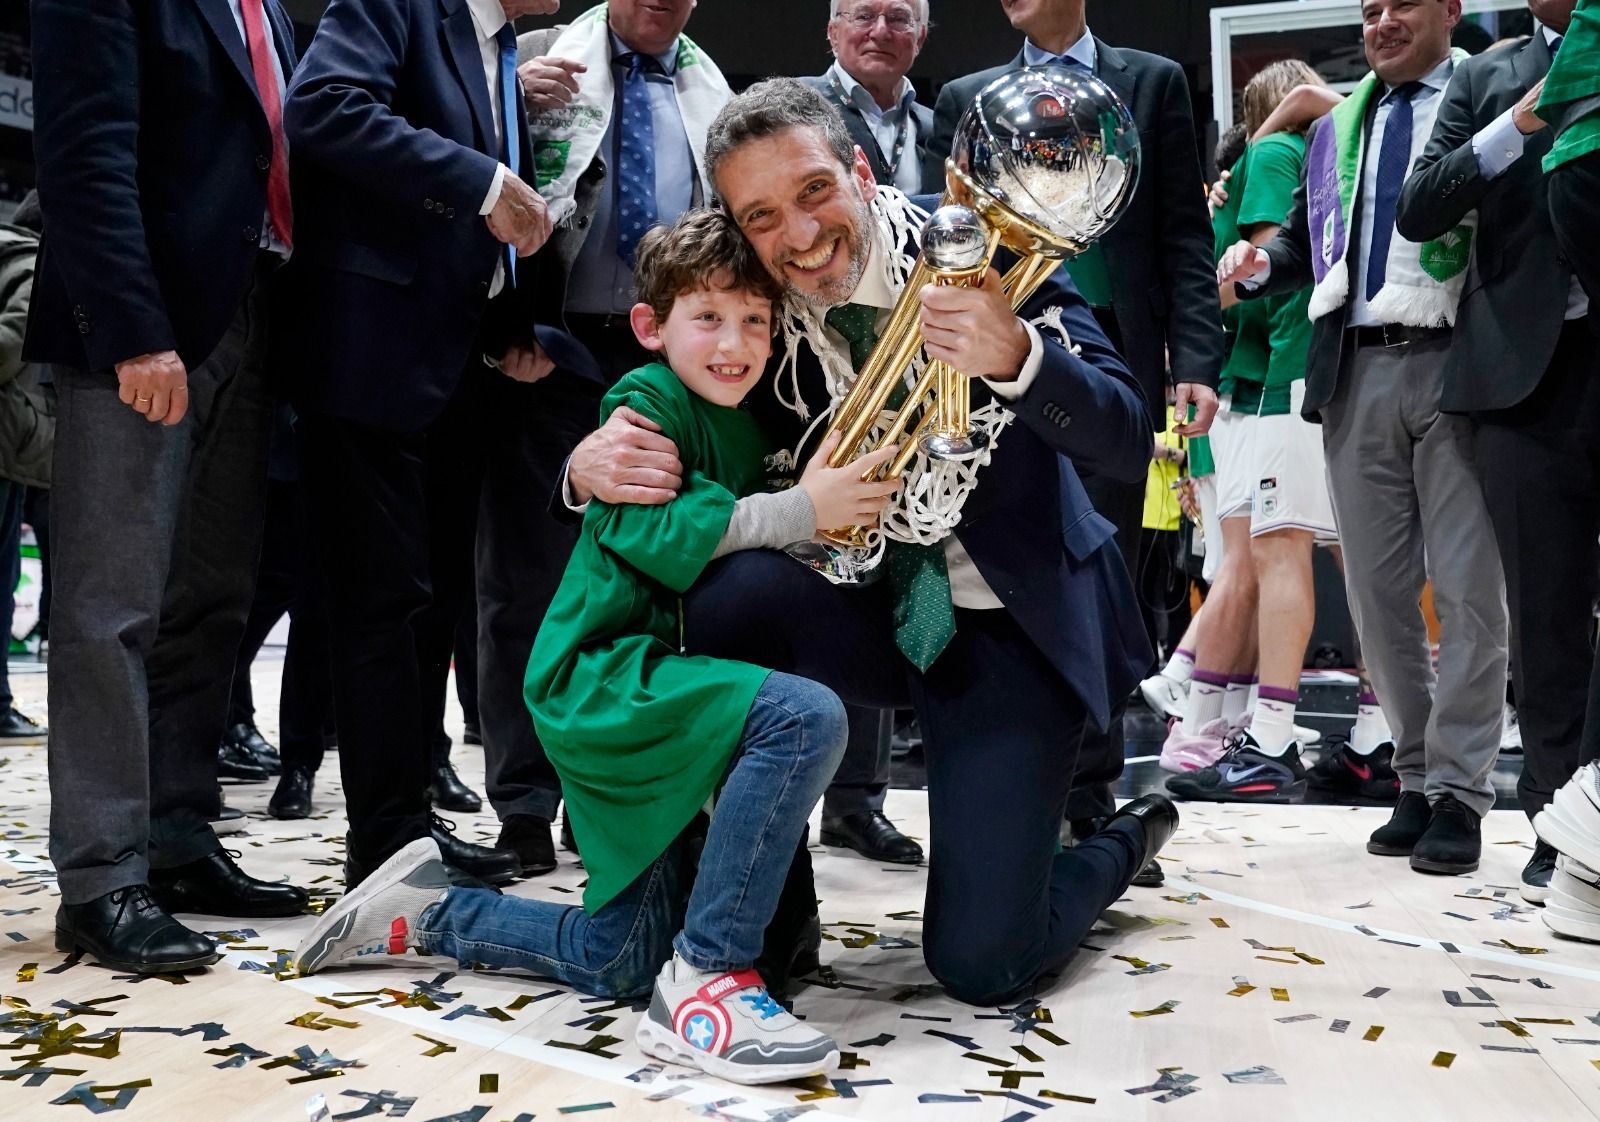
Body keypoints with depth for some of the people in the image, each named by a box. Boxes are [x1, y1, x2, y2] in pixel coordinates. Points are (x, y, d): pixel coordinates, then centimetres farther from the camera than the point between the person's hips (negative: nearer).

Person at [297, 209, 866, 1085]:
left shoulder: (743, 429, 14)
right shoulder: (647, 400, -10)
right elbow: (654, 533, -24)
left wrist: (834, 500, -3)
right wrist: (799, 510, -27)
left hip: (660, 677, 9)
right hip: (601, 677, -9)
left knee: (622, 963, 11)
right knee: (806, 717, -32)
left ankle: (426, 911, 28)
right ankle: (708, 974, -23)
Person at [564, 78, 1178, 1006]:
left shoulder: (983, 253, -15)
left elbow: (1129, 444, -21)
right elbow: (669, 445, 2)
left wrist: (1015, 357, -41)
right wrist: (594, 466, -23)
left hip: (1012, 625, -3)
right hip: (869, 610, 3)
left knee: (982, 962, -11)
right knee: (736, 590, -31)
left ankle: (1122, 840, 25)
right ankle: (773, 918, -9)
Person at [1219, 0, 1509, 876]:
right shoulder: (1334, 128, 20)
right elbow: (1304, 245, 22)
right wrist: (1257, 262, 3)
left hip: (1457, 364, -5)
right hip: (1357, 372, 5)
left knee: (1467, 590, -2)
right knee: (1378, 591, 7)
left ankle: (1458, 790, 5)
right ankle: (1416, 777, 18)